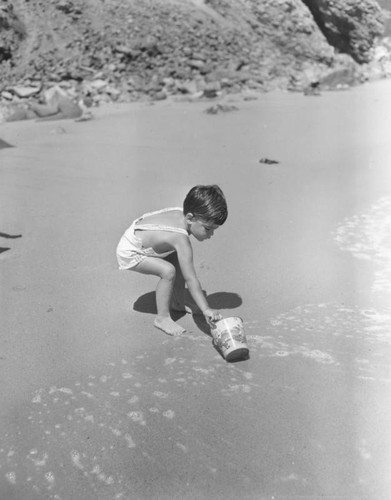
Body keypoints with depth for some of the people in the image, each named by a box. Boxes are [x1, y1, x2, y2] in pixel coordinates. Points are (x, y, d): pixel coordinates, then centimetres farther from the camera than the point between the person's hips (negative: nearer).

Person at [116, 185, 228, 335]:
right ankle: (162, 317, -8)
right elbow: (190, 278, -36)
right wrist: (206, 309, -36)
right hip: (129, 252, -10)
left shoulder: (181, 212, -12)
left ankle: (178, 302, 24)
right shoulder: (181, 239, -36)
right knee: (168, 271, -25)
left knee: (179, 259, 9)